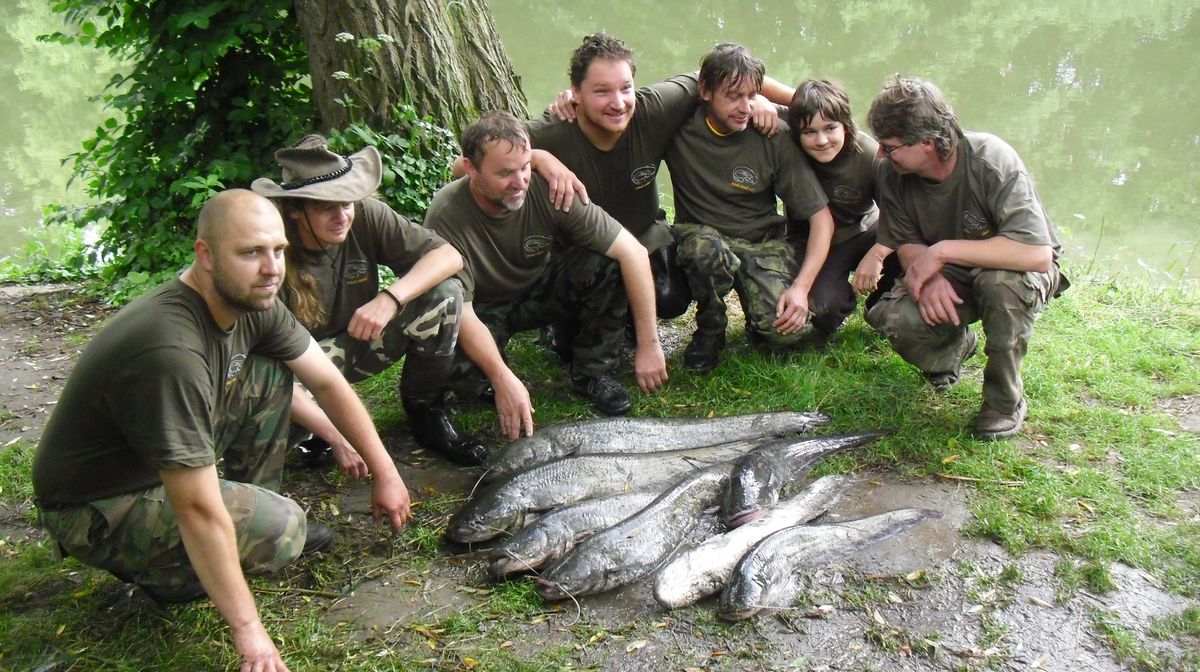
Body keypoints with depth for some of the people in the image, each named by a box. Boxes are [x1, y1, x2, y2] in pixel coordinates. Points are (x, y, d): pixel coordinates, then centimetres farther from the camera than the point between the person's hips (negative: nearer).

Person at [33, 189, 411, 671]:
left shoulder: (252, 302, -9)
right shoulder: (171, 351, -36)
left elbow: (327, 383, 3)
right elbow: (199, 511, -33)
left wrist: (384, 472, 5)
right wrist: (247, 627, -27)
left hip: (155, 466, 8)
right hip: (94, 510, -8)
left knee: (269, 374, -2)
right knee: (280, 529, -26)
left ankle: (251, 514, 8)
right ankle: (160, 572, 1)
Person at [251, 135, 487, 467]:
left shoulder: (365, 216, -19)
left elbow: (449, 256, -20)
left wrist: (390, 297, -37)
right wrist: (338, 437, -37)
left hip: (357, 343, 4)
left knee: (443, 293, -19)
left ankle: (426, 412, -2)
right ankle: (306, 435, -2)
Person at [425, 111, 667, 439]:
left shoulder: (549, 190, -26)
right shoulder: (447, 214, -30)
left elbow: (633, 252, -26)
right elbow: (460, 311, -29)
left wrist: (649, 345, -28)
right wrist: (503, 380, -39)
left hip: (542, 289, 2)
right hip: (485, 309, -2)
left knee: (607, 265, -26)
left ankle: (590, 373, -5)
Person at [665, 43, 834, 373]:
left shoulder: (774, 138, -12)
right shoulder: (680, 126, -13)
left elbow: (822, 217, -9)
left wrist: (801, 287, -20)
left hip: (762, 243, 1)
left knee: (787, 330, -25)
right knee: (707, 251, -38)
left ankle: (756, 315, 14)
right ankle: (710, 330, -6)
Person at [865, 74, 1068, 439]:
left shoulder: (992, 160, -29)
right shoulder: (895, 176, -13)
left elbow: (1038, 254, -37)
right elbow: (908, 244, -3)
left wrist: (945, 250, -37)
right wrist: (929, 276, -27)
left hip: (1015, 269, -4)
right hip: (950, 275, 4)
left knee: (1001, 282, -40)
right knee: (892, 318, -26)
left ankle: (1005, 399, -14)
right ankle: (957, 345, 12)